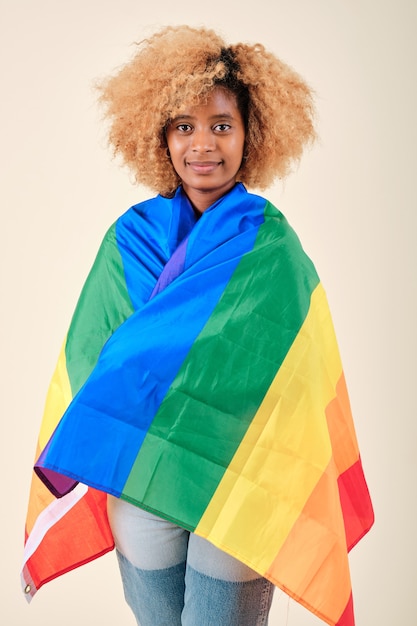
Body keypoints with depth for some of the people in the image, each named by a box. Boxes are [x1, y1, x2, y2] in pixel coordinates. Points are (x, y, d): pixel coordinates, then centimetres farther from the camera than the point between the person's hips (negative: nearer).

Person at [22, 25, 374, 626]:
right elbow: (89, 354, -2)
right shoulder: (130, 237, 0)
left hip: (237, 487, -2)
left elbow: (280, 374, -11)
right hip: (134, 480, 2)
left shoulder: (274, 247, -7)